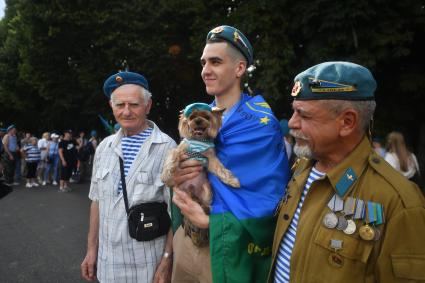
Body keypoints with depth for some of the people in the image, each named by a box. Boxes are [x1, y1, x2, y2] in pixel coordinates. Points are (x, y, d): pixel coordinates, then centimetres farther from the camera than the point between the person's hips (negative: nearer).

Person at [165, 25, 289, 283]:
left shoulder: (258, 124, -17)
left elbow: (269, 203, -22)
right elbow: (174, 172, 8)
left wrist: (208, 220, -18)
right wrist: (173, 178, -14)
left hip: (224, 249, -6)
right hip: (184, 240, 6)